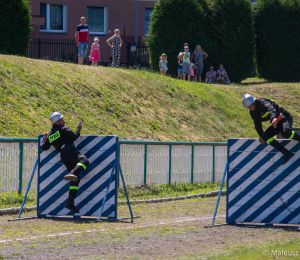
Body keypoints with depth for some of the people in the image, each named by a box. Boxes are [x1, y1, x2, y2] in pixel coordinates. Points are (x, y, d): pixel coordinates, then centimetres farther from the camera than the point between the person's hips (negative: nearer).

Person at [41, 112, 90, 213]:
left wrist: (45, 137, 44)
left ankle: (70, 202, 0)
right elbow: (73, 137, -6)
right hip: (69, 150, -7)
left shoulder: (50, 135, 25)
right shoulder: (63, 129, 6)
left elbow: (44, 147, 26)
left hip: (63, 156, 7)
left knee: (76, 179, 8)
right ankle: (72, 174, -61)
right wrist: (78, 130, 13)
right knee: (84, 161, -33)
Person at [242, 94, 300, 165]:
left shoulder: (262, 102, -21)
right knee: (265, 137, -16)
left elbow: (271, 108, -42)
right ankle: (287, 154, -17)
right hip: (277, 124, 8)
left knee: (285, 133, -38)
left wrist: (274, 118, -62)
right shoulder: (253, 113, 5)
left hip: (284, 117, -8)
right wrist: (261, 137, 13)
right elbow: (257, 125, 19)